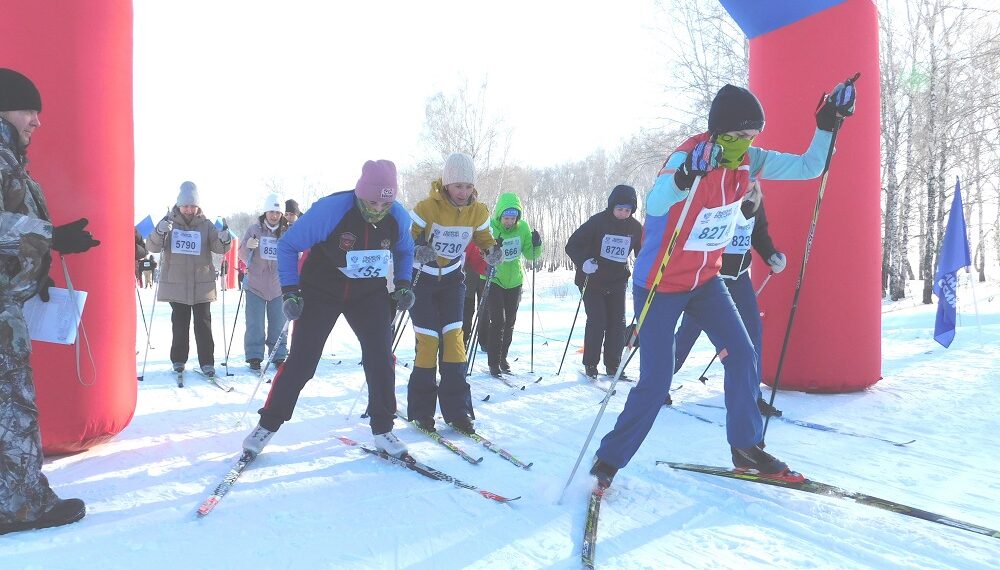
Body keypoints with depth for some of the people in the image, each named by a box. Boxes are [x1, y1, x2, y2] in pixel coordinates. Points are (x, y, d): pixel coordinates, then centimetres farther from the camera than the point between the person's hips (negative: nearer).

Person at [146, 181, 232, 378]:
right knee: (180, 323, 9)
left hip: (201, 283, 0)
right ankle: (178, 360, 20)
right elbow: (154, 247, -5)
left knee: (203, 323, 1)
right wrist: (160, 232, -26)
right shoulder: (169, 222, 0)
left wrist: (224, 239, -25)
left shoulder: (205, 225, 3)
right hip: (176, 283, 0)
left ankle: (207, 362, 5)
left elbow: (218, 247, -1)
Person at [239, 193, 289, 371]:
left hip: (278, 287, 1)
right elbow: (243, 257, -1)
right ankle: (254, 356, 11)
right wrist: (247, 247, -21)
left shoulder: (287, 232, 2)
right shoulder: (254, 229, -1)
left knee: (278, 324, 8)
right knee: (255, 324, 0)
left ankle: (279, 356, 19)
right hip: (255, 285, -1)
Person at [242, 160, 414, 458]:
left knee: (381, 358, -5)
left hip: (370, 294, 3)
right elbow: (288, 245, -15)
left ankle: (383, 430, 11)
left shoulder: (398, 217, -14)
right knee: (301, 361, -3)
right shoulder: (330, 209, -27)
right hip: (321, 291, -3)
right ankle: (267, 425, 15)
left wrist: (403, 284, -4)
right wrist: (290, 291, -20)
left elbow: (405, 251, 10)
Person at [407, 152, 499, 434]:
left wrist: (493, 249, -17)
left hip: (452, 279, 3)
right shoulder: (427, 207, -20)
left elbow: (484, 238, 6)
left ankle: (457, 409, 1)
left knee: (454, 336, -6)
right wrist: (418, 250, -40)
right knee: (428, 339, -8)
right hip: (422, 278, -3)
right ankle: (421, 410, 5)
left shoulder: (478, 211, -8)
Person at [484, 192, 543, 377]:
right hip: (494, 280, -4)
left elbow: (530, 255, 0)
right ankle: (493, 362, 0)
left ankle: (503, 357, 29)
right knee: (498, 321, -10)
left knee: (509, 322, 12)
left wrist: (536, 245, -20)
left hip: (514, 280, 4)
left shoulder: (523, 228, -6)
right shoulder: (490, 228, -17)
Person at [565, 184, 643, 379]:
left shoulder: (635, 227, -2)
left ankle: (613, 365, 13)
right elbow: (572, 245, -13)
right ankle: (590, 364, 7)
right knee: (597, 322, -8)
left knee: (617, 323, 1)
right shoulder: (597, 222, -14)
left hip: (617, 283, 4)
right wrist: (584, 262, -31)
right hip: (593, 281, -4)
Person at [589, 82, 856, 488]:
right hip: (660, 285, -6)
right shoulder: (689, 156, -25)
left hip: (705, 279, 7)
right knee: (656, 382, -7)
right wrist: (685, 176, -62)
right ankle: (609, 459, 10)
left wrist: (827, 124, -7)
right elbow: (655, 204, -44)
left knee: (742, 356, 0)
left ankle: (747, 447, 20)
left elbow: (809, 167, 5)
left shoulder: (749, 161, -4)